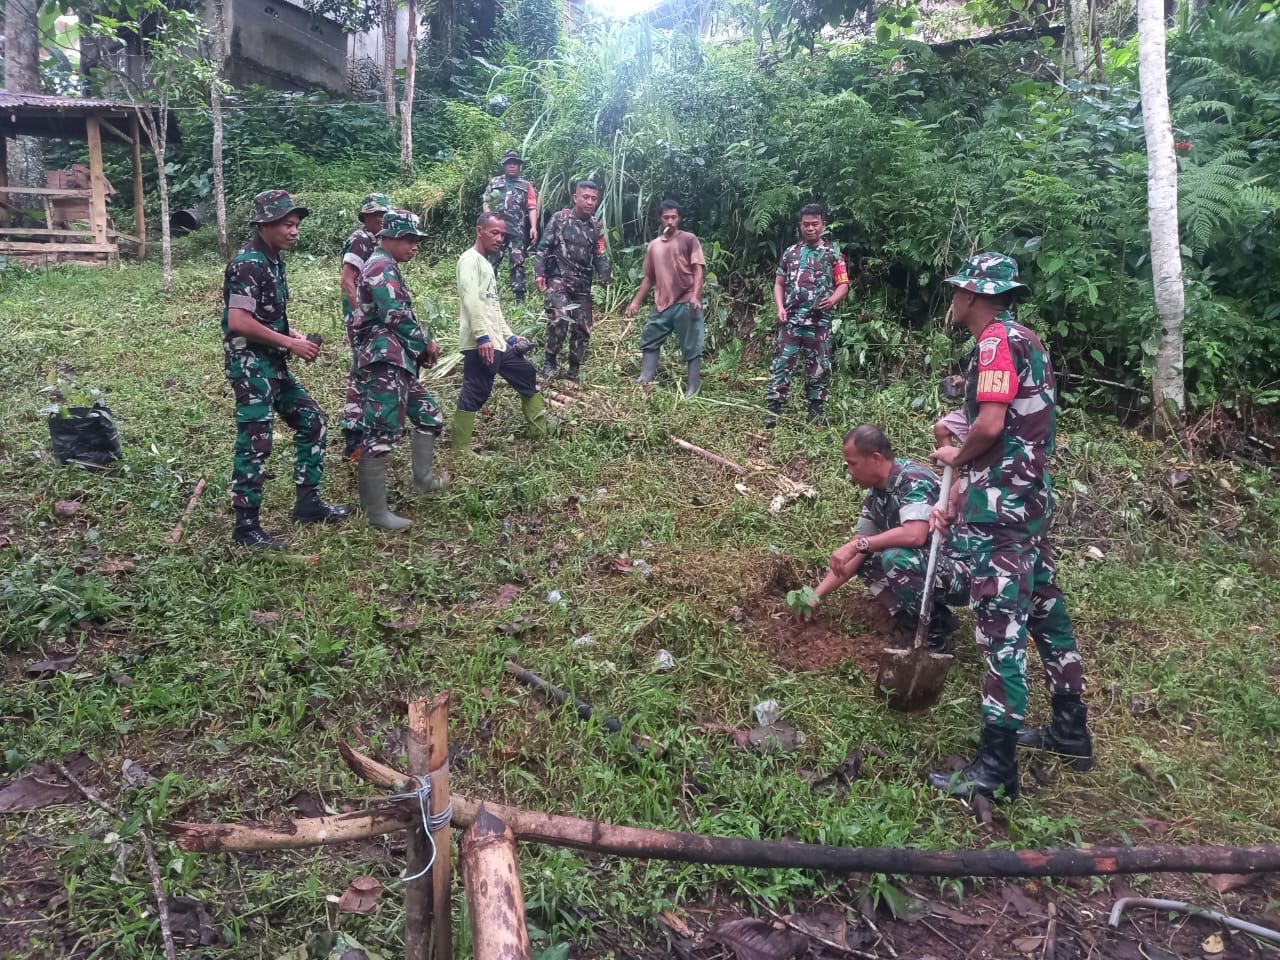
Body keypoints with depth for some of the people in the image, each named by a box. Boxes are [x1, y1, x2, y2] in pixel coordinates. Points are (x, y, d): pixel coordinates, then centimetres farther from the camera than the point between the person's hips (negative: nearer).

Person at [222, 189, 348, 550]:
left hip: (274, 364, 10)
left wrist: (294, 335, 4)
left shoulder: (273, 261, 12)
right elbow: (238, 321, -25)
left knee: (312, 420, 14)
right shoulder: (248, 264, -17)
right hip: (250, 364, -10)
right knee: (255, 443, -6)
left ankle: (308, 503, 23)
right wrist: (290, 343, -19)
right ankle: (246, 526, 4)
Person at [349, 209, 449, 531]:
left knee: (430, 416, 20)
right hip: (384, 362, -11)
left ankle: (423, 481, 32)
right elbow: (395, 315, -21)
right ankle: (376, 512, -5)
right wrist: (427, 342, -8)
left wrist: (422, 347, 12)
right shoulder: (382, 267, -11)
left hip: (397, 362, 11)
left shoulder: (387, 268, 22)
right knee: (381, 435, -8)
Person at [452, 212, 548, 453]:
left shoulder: (486, 263, 22)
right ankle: (460, 451, -2)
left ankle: (542, 433, 28)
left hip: (497, 343, 10)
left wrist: (509, 336, 22)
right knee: (474, 394, -8)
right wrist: (482, 337, -27)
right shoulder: (470, 259, -7)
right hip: (480, 344, -10)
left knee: (527, 377, 18)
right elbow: (471, 300, -20)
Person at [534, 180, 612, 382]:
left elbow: (599, 257, 11)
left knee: (583, 328, 5)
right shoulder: (559, 218, -1)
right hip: (558, 279, -5)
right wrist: (540, 273, -10)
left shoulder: (597, 227, 10)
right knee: (559, 319, -25)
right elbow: (543, 247, 0)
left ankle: (573, 370, 20)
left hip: (583, 284, 5)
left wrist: (607, 277, -5)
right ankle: (550, 362, -9)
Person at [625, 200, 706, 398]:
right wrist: (636, 302, 16)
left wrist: (695, 296, -20)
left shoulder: (689, 239, 1)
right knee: (649, 341, 8)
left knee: (692, 348, -3)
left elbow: (698, 269, -6)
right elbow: (649, 277, 21)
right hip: (662, 304, 6)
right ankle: (645, 380, 14)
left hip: (686, 303, -6)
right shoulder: (653, 245, 16)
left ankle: (692, 388, 0)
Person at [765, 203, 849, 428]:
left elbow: (843, 284, 2)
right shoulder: (790, 253, 10)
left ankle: (816, 413, 16)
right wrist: (779, 308, -2)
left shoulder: (833, 254, 4)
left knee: (819, 368, 5)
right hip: (791, 321, 1)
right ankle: (772, 411, -4)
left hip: (820, 322, -1)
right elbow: (779, 284, 14)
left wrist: (833, 299, -19)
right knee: (781, 364, -5)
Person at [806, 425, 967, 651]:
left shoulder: (914, 480, -20)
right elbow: (853, 555, 7)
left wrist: (858, 545, -27)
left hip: (961, 573, -9)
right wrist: (816, 595, 2)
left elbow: (914, 535, -36)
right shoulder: (875, 494, 5)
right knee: (865, 559, 8)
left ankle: (934, 634, -9)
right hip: (926, 568, 9)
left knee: (895, 559, -30)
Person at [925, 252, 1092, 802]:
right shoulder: (1024, 341, 17)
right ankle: (1071, 732, 31)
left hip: (1001, 509, -10)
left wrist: (954, 457, -3)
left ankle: (996, 767, -1)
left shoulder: (997, 341, -13)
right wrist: (958, 499, 18)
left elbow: (989, 426, -24)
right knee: (1043, 609, 17)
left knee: (1002, 627, -7)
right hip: (1030, 499, 10)